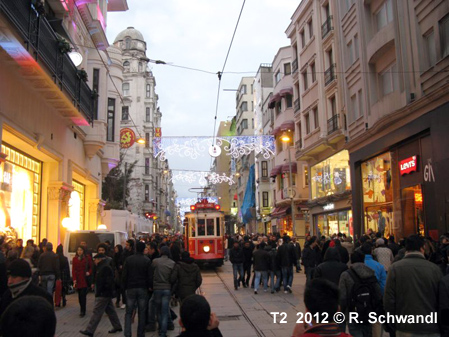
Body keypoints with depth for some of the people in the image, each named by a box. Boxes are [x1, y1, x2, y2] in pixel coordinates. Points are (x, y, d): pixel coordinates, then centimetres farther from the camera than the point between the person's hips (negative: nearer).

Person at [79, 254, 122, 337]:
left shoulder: (104, 268, -18)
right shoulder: (104, 267, 16)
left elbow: (101, 282, -23)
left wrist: (98, 292, -17)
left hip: (103, 294, -11)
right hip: (107, 294, 11)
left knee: (97, 312, -6)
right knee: (110, 310, 15)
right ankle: (117, 326, 22)